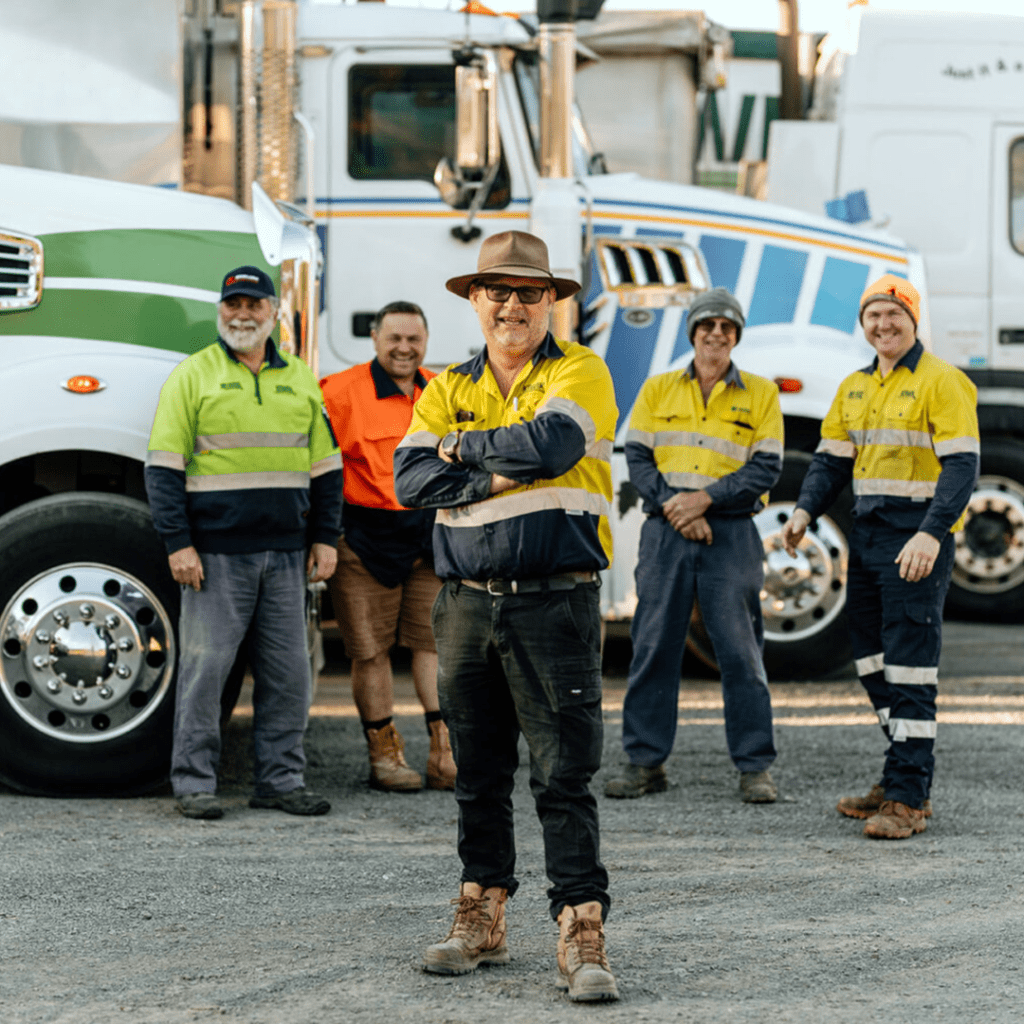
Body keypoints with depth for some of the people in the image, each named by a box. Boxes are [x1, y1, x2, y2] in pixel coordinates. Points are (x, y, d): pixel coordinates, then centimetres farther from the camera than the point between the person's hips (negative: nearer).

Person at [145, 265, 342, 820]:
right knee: (205, 664, -3)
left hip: (286, 554, 4)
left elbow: (325, 467, 19)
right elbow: (164, 467, -3)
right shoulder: (193, 375, 2)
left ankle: (281, 779, 12)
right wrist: (177, 543, -10)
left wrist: (325, 537, 10)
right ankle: (193, 782, 3)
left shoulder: (299, 379, 15)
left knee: (288, 669, 5)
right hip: (215, 553, -4)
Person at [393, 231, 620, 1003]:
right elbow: (411, 479, -2)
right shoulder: (449, 391, 13)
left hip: (555, 605, -4)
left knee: (565, 777, -7)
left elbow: (552, 442, -19)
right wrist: (497, 477, -13)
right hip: (467, 605, 5)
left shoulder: (579, 372, 0)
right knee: (479, 774, 11)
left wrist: (467, 448, -6)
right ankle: (482, 921, 21)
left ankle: (582, 933, -8)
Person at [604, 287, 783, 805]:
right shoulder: (657, 390, 12)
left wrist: (705, 498, -13)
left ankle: (754, 767, 1)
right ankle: (645, 761, 8)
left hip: (731, 533, -2)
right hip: (665, 531, 2)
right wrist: (673, 506, -11)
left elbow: (765, 469, -1)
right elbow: (637, 458, 5)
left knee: (740, 650, -3)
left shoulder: (760, 394, 7)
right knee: (653, 645, 2)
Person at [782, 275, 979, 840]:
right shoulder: (854, 388, 15)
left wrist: (932, 533, -28)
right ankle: (907, 782, 23)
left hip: (917, 542, -8)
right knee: (873, 663, 12)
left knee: (909, 667, -9)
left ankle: (906, 800, -7)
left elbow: (961, 466, -16)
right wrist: (805, 511, -2)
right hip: (866, 536, 8)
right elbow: (831, 460, 17)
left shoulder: (941, 382, -8)